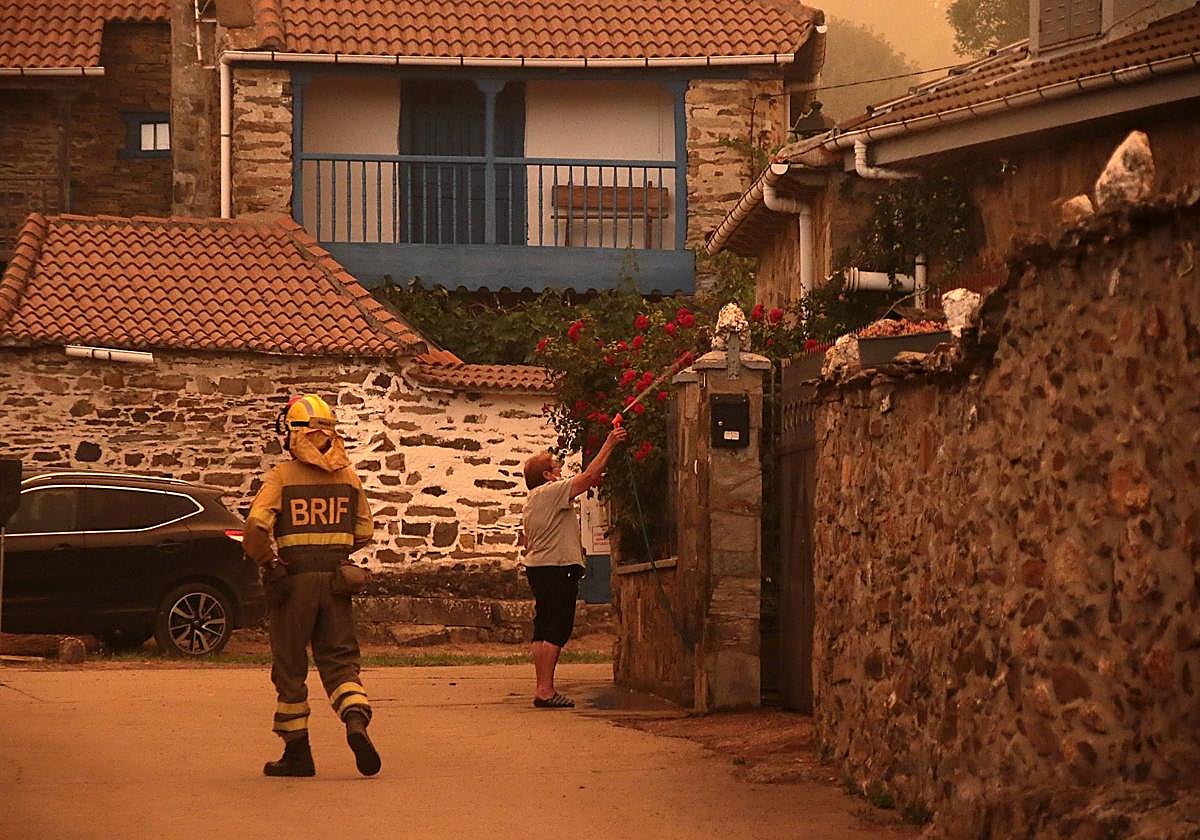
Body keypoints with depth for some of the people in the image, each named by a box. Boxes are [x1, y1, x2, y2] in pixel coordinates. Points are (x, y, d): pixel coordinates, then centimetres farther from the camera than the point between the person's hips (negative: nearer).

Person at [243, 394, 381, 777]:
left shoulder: (283, 475, -7)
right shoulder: (348, 477, 7)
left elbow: (256, 526, -17)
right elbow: (364, 532, 13)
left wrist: (267, 562, -3)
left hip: (293, 577, -3)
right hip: (336, 577, 3)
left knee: (290, 666, 7)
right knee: (338, 659, 9)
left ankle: (297, 751, 10)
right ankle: (357, 720, -18)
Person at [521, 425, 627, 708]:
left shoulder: (531, 501, 19)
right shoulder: (552, 491, -10)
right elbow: (590, 475, -14)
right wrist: (609, 444, -8)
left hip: (537, 567, 10)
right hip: (558, 568, -10)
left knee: (543, 631, 9)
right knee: (556, 632, -11)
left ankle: (542, 689, 9)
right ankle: (546, 690, -16)